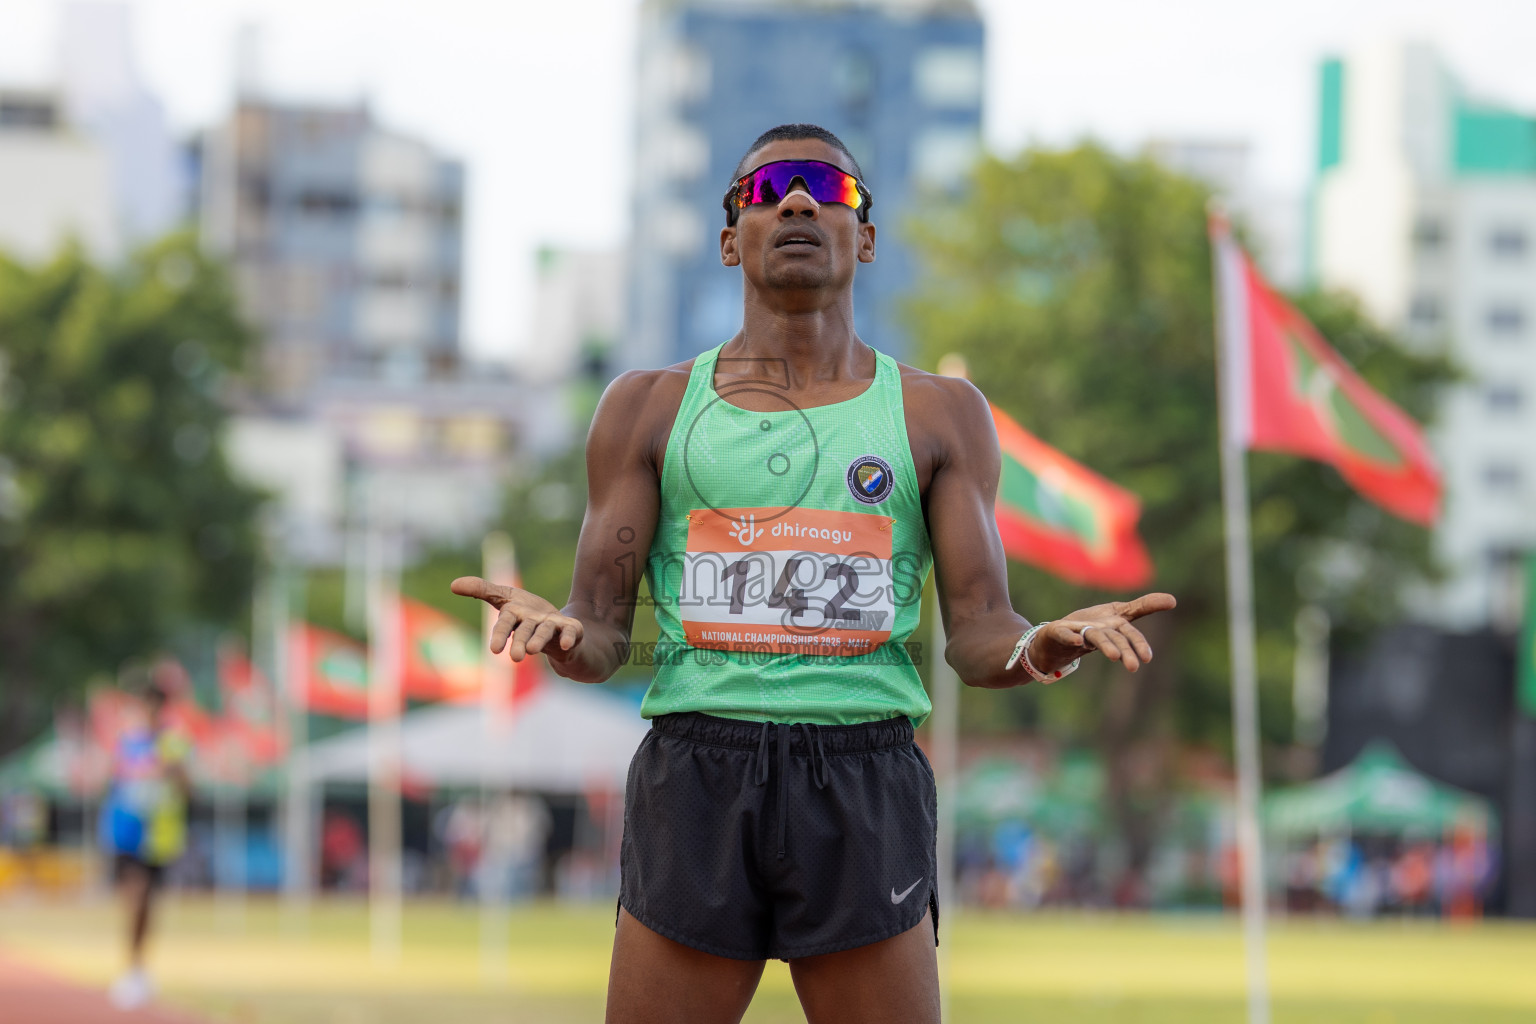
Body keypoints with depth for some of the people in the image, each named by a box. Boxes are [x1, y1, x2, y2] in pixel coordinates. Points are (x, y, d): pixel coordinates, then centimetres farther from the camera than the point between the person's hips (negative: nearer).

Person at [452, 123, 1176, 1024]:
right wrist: (561, 637, -18)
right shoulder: (651, 408, 12)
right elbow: (602, 636, 7)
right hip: (695, 781, 0)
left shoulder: (940, 414, 12)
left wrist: (1038, 650, -19)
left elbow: (979, 634, 5)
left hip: (866, 788, 0)